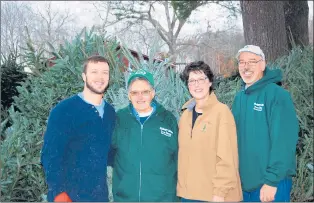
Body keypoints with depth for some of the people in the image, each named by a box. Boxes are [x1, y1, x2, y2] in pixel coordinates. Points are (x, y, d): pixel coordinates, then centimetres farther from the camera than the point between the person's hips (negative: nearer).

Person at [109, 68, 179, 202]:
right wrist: (124, 169, 1)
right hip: (124, 196, 1)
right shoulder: (118, 119, 0)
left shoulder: (168, 119, -1)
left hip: (162, 196, 0)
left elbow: (177, 157, 4)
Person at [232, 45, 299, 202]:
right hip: (244, 183, 6)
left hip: (270, 184, -6)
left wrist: (272, 180, -19)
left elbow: (283, 142, -17)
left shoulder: (277, 95, -12)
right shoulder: (239, 97, 7)